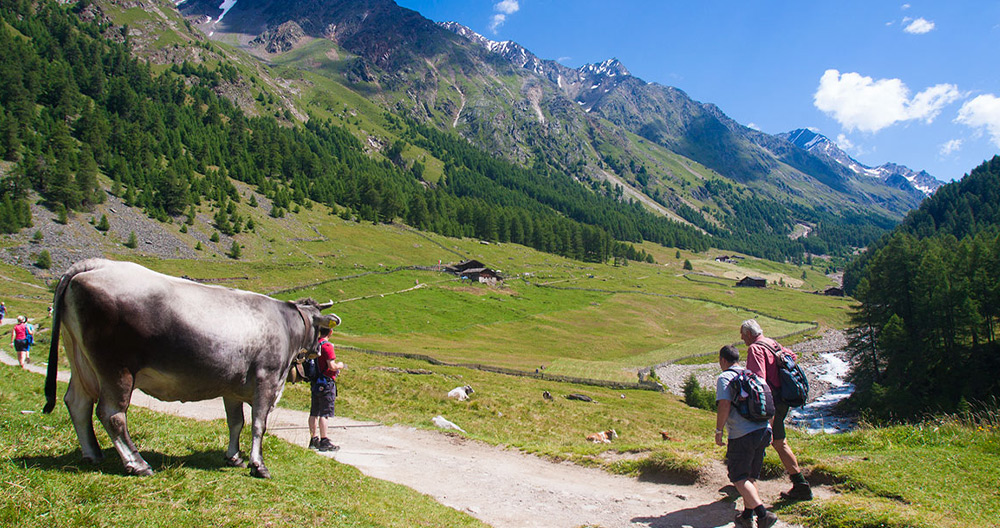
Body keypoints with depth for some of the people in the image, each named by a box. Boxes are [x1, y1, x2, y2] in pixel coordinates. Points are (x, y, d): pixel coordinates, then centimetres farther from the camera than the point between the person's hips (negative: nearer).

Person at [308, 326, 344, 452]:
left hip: (315, 383, 8)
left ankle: (314, 439, 19)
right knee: (324, 413, -5)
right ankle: (324, 442, -3)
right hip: (326, 383, -8)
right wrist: (339, 366, 1)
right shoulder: (327, 346, -16)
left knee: (314, 413, 12)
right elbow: (332, 366, -21)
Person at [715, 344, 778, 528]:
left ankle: (762, 513, -13)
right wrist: (768, 431, 26)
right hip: (763, 431, 7)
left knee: (739, 478, 1)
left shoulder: (724, 378, -3)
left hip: (742, 436, -7)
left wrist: (718, 431, -6)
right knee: (751, 476, 18)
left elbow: (724, 405, -16)